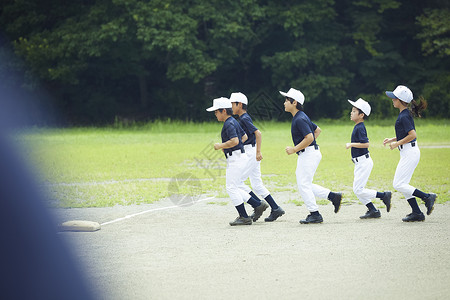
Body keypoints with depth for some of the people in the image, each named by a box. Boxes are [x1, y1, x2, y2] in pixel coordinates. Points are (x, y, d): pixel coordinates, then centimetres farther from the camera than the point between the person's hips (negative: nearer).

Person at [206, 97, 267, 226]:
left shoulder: (229, 124, -16)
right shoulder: (234, 121, 16)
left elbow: (234, 141, -28)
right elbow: (244, 136, 27)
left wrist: (221, 146, -17)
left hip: (236, 158, -11)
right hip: (234, 159, 11)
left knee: (231, 187, -8)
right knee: (232, 188, 13)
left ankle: (244, 217, -7)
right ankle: (258, 205, 14)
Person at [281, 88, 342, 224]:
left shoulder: (300, 119, -17)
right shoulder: (301, 117, 15)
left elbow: (309, 137, -26)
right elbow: (317, 130, 25)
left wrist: (294, 149, -19)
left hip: (309, 153, -10)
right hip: (305, 155, 10)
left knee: (303, 185, -6)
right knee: (304, 184, 13)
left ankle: (315, 214, -3)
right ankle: (333, 196, 12)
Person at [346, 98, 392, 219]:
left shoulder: (360, 128, -17)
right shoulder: (357, 127, 13)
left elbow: (366, 144, -27)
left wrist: (351, 144, -18)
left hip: (364, 162, -10)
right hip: (359, 163, 10)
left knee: (358, 190, -9)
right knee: (357, 190, 10)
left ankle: (384, 195, -3)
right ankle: (373, 211, 13)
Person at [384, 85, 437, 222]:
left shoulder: (404, 116, -18)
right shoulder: (404, 114, 13)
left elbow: (413, 135, -24)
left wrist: (397, 144, -17)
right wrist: (392, 140, 16)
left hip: (410, 153, -10)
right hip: (408, 153, 10)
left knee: (398, 184, -9)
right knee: (402, 185, 11)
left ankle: (427, 197, -6)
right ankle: (417, 213, 11)